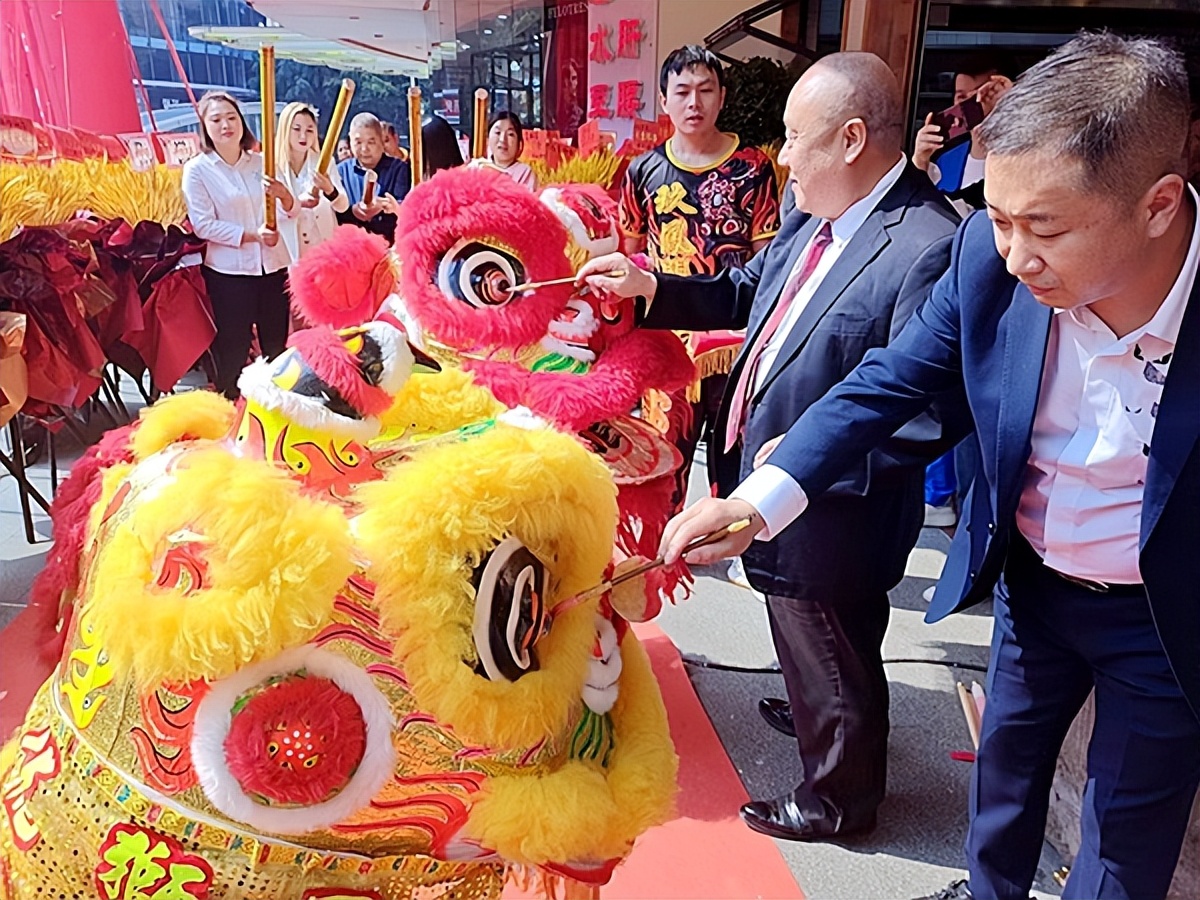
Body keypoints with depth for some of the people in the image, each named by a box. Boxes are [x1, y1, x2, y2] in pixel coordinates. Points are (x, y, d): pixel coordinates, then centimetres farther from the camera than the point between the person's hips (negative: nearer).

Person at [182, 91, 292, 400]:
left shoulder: (260, 162, 6)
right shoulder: (197, 169, -4)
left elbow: (291, 212, 6)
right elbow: (203, 224, -12)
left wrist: (285, 195, -16)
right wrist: (251, 235, -19)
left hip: (273, 266, 4)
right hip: (228, 271, -4)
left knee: (277, 344, 12)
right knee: (233, 349, 3)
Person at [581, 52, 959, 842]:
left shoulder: (928, 248, -27)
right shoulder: (815, 219, 1)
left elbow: (926, 415, -28)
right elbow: (744, 294, 13)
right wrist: (648, 286, 2)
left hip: (833, 513, -8)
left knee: (833, 661, 16)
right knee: (812, 647, 32)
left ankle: (836, 799, 43)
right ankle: (817, 716, 61)